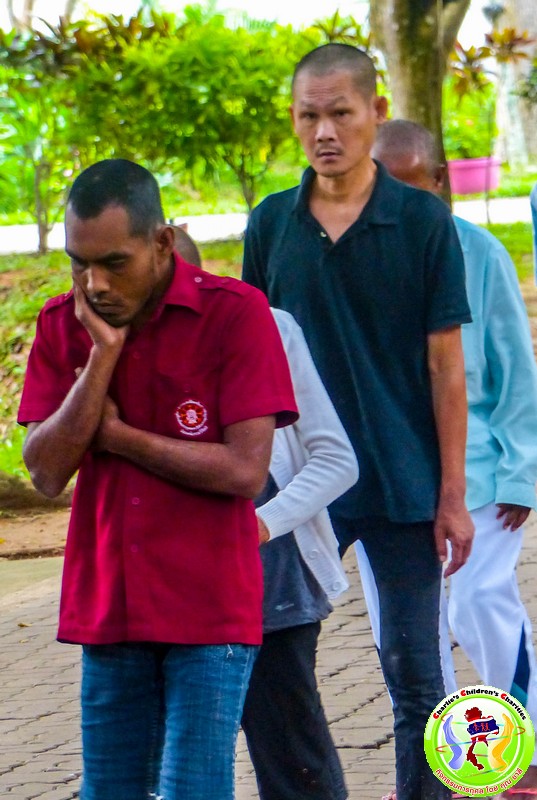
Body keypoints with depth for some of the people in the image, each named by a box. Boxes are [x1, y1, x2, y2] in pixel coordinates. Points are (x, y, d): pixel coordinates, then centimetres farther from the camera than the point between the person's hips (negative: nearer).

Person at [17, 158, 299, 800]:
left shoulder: (234, 314, -8)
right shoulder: (63, 325, 5)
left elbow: (245, 470, -14)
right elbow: (46, 473, -2)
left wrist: (117, 436, -7)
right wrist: (103, 355, -12)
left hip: (208, 609, -5)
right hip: (108, 609, 5)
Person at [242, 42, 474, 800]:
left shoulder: (423, 221, -4)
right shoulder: (271, 225, 4)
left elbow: (446, 366, -3)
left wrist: (452, 495, -6)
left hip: (403, 485, -2)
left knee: (415, 676, 2)